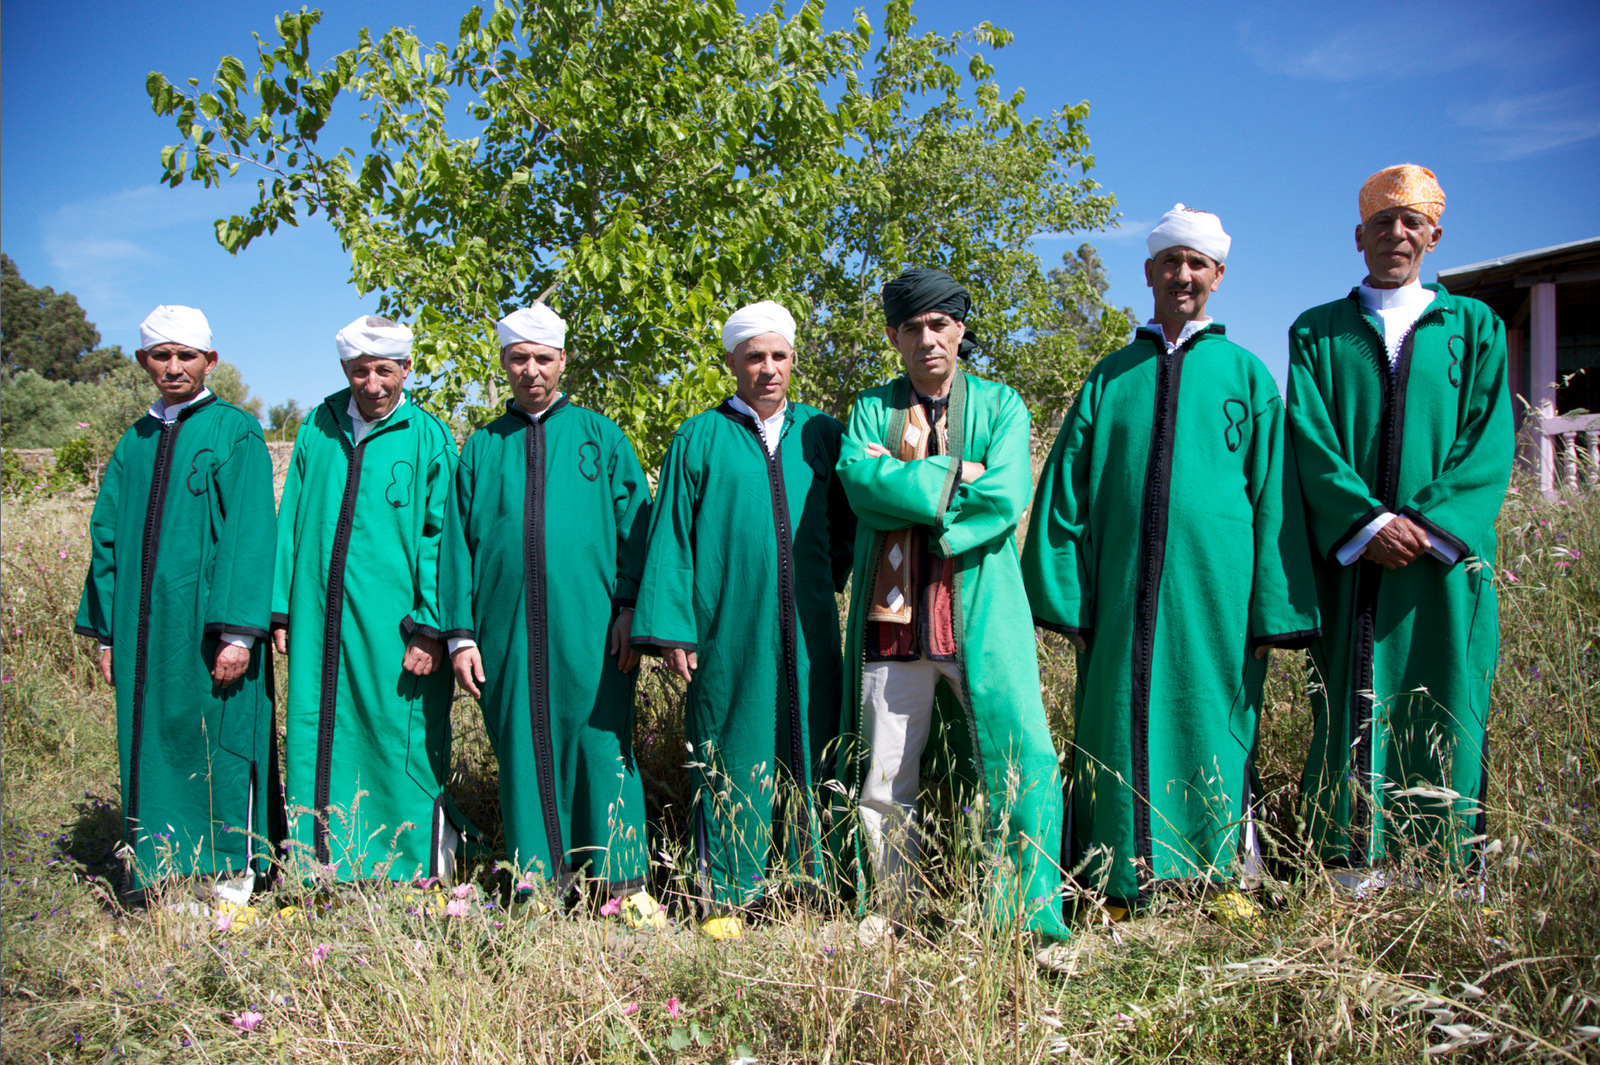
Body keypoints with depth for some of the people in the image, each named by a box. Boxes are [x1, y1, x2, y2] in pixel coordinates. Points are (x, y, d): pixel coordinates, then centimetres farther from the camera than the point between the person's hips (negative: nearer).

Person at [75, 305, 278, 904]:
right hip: (144, 626, 5)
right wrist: (106, 631, 8)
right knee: (150, 740, 9)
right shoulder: (134, 443, 13)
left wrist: (238, 632, -16)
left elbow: (250, 535, -10)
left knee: (217, 744, 1)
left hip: (208, 626, -5)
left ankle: (232, 877, 15)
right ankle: (158, 870, 23)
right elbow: (107, 536, 14)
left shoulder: (236, 433, -3)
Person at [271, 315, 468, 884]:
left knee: (399, 748, 2)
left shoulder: (429, 439, -2)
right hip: (319, 623, 4)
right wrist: (281, 609, 6)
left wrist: (431, 628, -11)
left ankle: (420, 871, 16)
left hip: (391, 631, -4)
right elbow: (291, 523, 12)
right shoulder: (319, 428, 9)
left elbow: (440, 539, -5)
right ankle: (321, 867, 24)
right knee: (317, 745, 10)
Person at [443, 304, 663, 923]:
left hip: (590, 631, -2)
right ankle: (540, 881, 17)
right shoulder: (481, 447, 14)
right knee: (523, 752, 6)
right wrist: (461, 632, 2)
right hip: (507, 633, 2)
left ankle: (625, 884, 9)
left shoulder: (599, 435, 9)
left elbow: (634, 527, 4)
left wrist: (631, 608, -6)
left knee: (601, 748, -1)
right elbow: (458, 542, 10)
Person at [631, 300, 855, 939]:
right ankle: (724, 897, 14)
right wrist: (670, 628, -5)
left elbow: (845, 524, 21)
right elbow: (670, 537, 1)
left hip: (807, 634, 2)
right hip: (728, 634, -2)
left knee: (806, 753, 6)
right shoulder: (699, 439, 5)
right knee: (731, 757, 3)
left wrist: (826, 580, 9)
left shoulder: (820, 433, 12)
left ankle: (807, 884, 19)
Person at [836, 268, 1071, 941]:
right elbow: (861, 482, -8)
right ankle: (891, 911, 24)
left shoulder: (1000, 405, 9)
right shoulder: (873, 407, 13)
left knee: (1021, 766, -6)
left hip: (981, 616, -1)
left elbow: (1005, 500, -8)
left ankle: (1031, 920, 7)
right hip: (892, 618, 2)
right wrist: (956, 474, -8)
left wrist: (906, 487, -7)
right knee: (883, 781, 8)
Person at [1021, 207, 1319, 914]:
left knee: (1208, 725, 4)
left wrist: (1273, 609, -4)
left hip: (1215, 591, -1)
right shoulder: (1110, 378, 13)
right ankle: (1118, 887, 17)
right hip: (1119, 594, 1)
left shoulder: (1247, 374, 10)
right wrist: (1063, 595, -1)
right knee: (1119, 732, 4)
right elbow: (1064, 492, 8)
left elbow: (1272, 496, 4)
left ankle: (1221, 881, 20)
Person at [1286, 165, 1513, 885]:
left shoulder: (1475, 327, 13)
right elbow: (1311, 442, 0)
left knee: (1444, 713, 2)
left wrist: (1432, 524, -13)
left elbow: (1490, 442, 2)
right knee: (1351, 714, -1)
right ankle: (1353, 871, 7)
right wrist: (1367, 522, -15)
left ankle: (1451, 876, 12)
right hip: (1350, 557, 0)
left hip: (1447, 555, 1)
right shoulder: (1316, 332, 12)